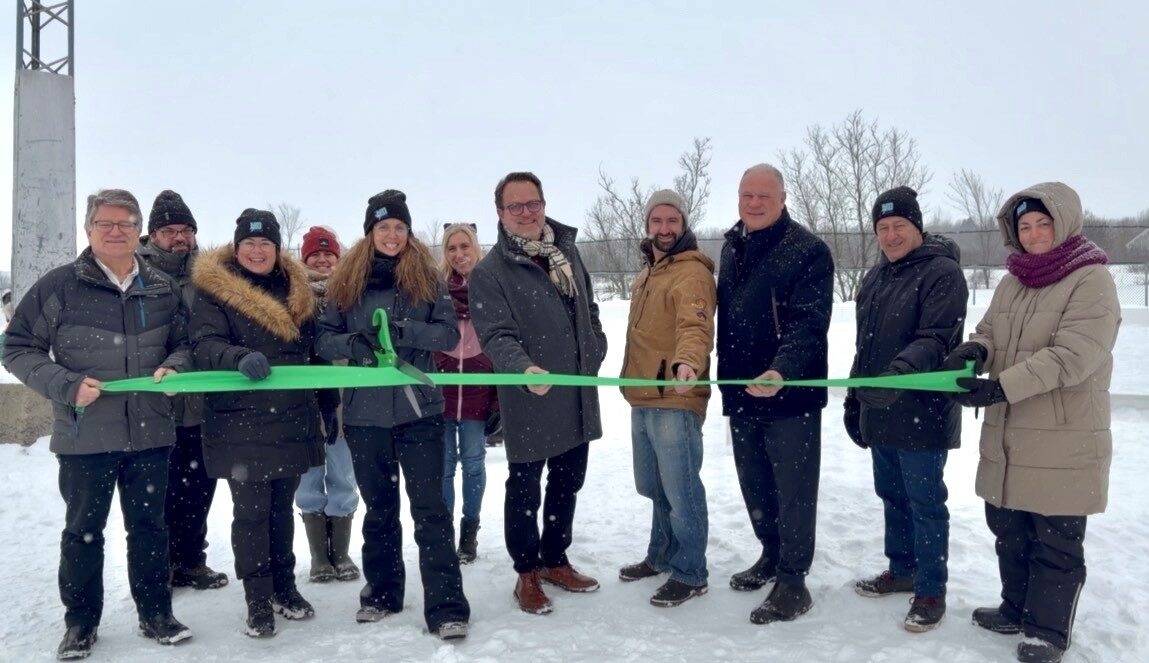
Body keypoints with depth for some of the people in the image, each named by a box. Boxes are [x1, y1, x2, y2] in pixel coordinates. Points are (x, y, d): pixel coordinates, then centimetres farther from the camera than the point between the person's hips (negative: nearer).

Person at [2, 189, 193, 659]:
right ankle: (80, 622, 27)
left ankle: (155, 614, 28)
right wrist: (65, 386, -15)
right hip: (85, 435, -2)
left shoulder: (161, 288, 4)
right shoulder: (60, 286, -5)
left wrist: (173, 367, -7)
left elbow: (183, 343, 15)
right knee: (83, 531, 11)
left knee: (149, 527, 13)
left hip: (150, 432, 3)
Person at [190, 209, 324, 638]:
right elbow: (206, 345, -16)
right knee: (251, 511, -1)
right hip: (240, 421, -4)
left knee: (281, 507, 14)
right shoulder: (213, 291, -3)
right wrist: (240, 358, -36)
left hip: (291, 420, 5)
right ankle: (258, 601, 9)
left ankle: (284, 587, 27)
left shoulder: (295, 290, 12)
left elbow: (311, 349, 19)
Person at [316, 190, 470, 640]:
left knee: (430, 506, -3)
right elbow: (323, 338, 3)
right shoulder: (346, 280, 4)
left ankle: (446, 607, 0)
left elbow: (450, 333, -4)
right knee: (379, 506, 16)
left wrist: (404, 331, -21)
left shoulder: (427, 276, 1)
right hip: (365, 412, 2)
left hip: (420, 409, -2)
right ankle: (382, 592, 31)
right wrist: (353, 345, -18)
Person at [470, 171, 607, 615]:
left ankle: (555, 560, 36)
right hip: (529, 402, -6)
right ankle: (527, 573, 25)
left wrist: (595, 351, 8)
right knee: (525, 489, 6)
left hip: (577, 397, 6)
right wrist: (525, 368, -39)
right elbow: (497, 336, -22)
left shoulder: (567, 250, 8)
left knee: (567, 484, 18)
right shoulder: (490, 273, -12)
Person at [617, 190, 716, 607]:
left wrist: (687, 361, -48)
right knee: (653, 487, 20)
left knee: (680, 489, -3)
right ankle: (662, 556, 37)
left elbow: (695, 325, -30)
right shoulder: (646, 276, 17)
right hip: (642, 400, 9)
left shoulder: (692, 273, -13)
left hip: (675, 401, -9)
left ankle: (690, 574, 11)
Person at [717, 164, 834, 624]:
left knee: (793, 489, 2)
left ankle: (792, 581, 13)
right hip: (741, 390, 7)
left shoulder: (808, 251, -12)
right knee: (754, 482, 18)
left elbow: (809, 323, -21)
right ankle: (772, 553, 37)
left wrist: (782, 369, -37)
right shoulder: (732, 246, 12)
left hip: (791, 392, -7)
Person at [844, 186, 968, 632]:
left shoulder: (942, 272, -11)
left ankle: (931, 590, 13)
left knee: (925, 503, 1)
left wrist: (899, 373, -37)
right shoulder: (875, 277, 15)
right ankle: (902, 569, 34)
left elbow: (936, 340, -22)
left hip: (922, 414, -8)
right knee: (892, 496, 18)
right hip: (879, 412, 8)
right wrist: (854, 398, 20)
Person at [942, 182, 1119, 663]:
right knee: (1009, 530, 18)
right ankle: (1017, 610, 36)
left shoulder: (1091, 281, -13)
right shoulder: (1011, 283, 10)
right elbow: (989, 333, 11)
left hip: (1063, 441, -7)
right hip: (1007, 436, 7)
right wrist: (973, 350, -14)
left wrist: (999, 387, -28)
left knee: (1057, 542, 6)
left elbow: (1071, 357, -22)